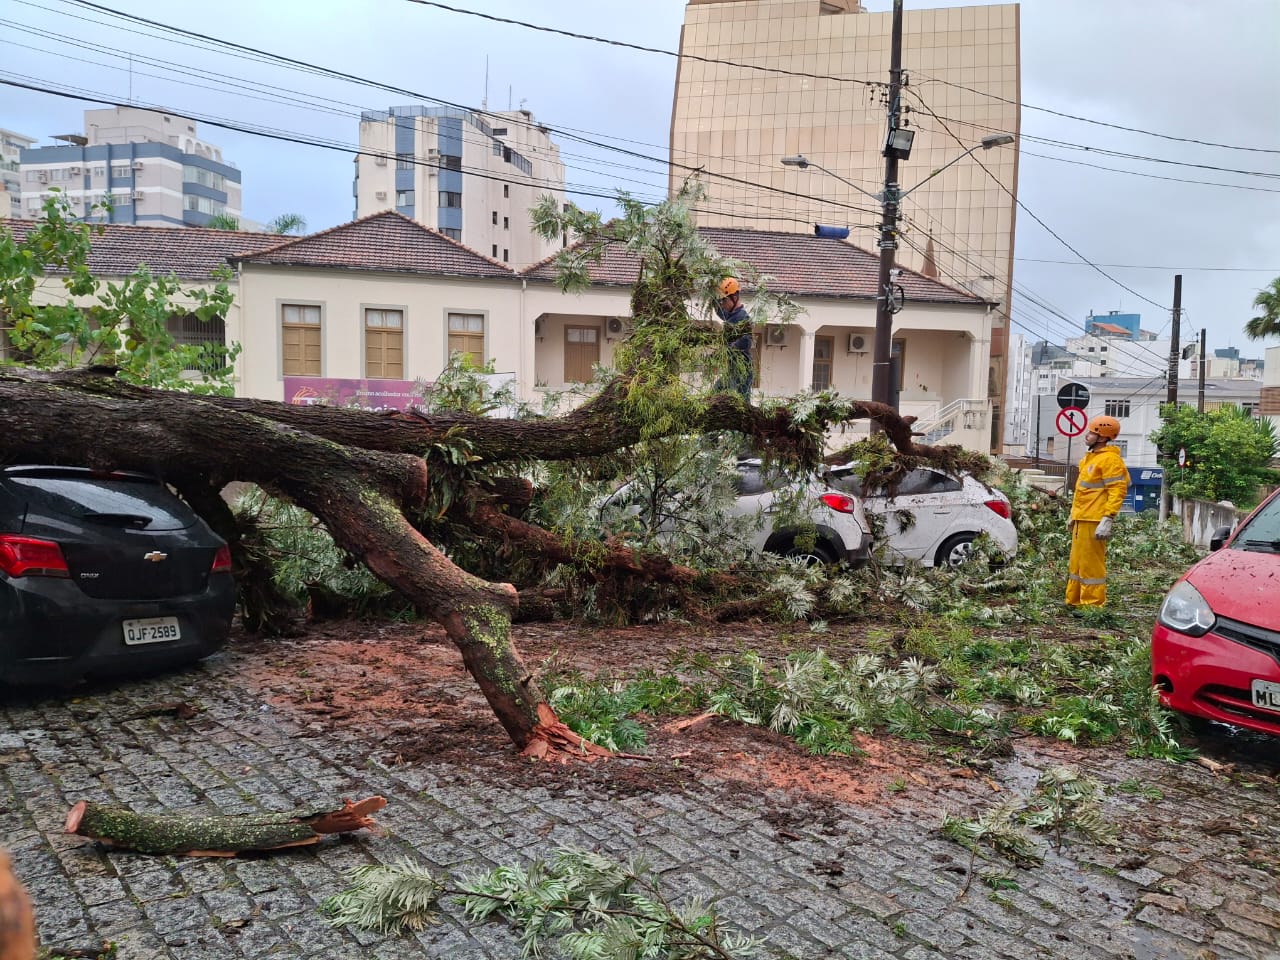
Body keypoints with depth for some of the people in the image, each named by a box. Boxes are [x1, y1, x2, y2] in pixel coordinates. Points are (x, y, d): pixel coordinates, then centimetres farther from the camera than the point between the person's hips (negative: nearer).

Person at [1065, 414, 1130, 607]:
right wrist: (1074, 514, 25)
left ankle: (1092, 603, 2)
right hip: (1082, 519, 10)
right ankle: (1074, 600, 24)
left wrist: (1108, 519, -25)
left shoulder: (1110, 459, -13)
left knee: (1091, 562, -5)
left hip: (1094, 520, -10)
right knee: (1077, 561, 15)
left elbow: (1118, 490, -19)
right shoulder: (1090, 457, 18)